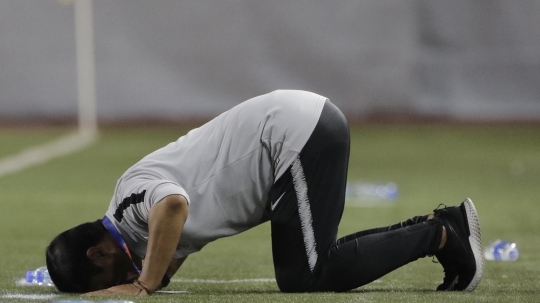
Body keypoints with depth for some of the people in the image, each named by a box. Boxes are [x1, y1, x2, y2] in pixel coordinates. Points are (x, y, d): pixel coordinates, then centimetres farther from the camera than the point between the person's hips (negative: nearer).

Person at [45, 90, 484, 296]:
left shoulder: (132, 196, -15)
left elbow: (173, 206, -38)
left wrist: (144, 285, -27)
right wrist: (151, 276, 13)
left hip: (301, 134, -10)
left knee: (304, 278, -8)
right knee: (307, 266, 12)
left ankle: (438, 237, -1)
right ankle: (437, 227, 13)